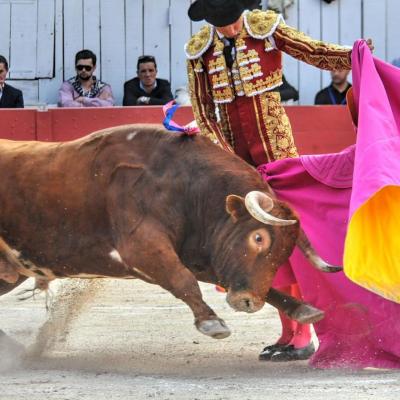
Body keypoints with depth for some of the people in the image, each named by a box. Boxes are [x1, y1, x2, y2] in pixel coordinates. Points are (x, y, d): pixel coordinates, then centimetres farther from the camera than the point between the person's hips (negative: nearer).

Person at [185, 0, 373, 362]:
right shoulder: (199, 51, 1)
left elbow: (315, 52, -8)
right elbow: (203, 112, 1)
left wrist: (355, 56, -27)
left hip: (274, 144, -4)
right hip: (233, 151, 4)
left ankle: (304, 336, -6)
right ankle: (288, 332, 10)